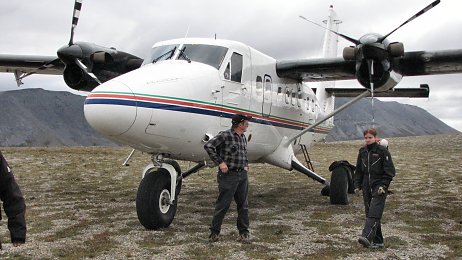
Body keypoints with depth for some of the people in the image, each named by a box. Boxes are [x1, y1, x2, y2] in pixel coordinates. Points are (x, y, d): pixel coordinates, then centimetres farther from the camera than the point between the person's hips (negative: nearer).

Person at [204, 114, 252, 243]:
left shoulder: (243, 138, 13)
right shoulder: (225, 135, -11)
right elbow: (208, 146, -15)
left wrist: (246, 165, 14)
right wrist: (220, 162, -16)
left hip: (242, 176, 7)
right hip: (228, 175, -7)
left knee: (243, 205, 10)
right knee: (223, 205, -1)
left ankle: (244, 232, 21)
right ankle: (214, 231, 13)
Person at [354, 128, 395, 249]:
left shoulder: (382, 151, -6)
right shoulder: (362, 152, 11)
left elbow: (390, 171, -7)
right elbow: (358, 170, 18)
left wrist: (383, 185, -15)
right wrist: (357, 185, 10)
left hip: (379, 187, -6)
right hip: (367, 187, 6)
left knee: (374, 213, -17)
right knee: (369, 213, 6)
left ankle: (367, 237, -29)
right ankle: (378, 241, 14)